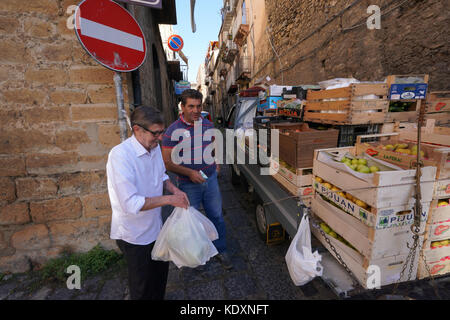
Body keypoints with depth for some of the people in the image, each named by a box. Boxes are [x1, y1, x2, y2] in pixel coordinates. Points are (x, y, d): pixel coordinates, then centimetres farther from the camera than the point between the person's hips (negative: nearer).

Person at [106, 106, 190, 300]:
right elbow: (131, 204, -32)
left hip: (155, 226, 8)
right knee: (143, 287, 15)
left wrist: (174, 189, -5)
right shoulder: (120, 155, -28)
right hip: (134, 235, -7)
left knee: (161, 271, 27)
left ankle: (159, 298, 52)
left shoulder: (154, 147, -3)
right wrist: (169, 199, -27)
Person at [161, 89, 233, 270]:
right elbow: (167, 162, -14)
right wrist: (189, 172, -24)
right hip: (189, 184, -4)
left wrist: (216, 163, 7)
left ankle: (221, 250, 36)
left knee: (217, 217, 15)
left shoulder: (208, 125, 1)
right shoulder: (174, 131, -15)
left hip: (211, 179, 4)